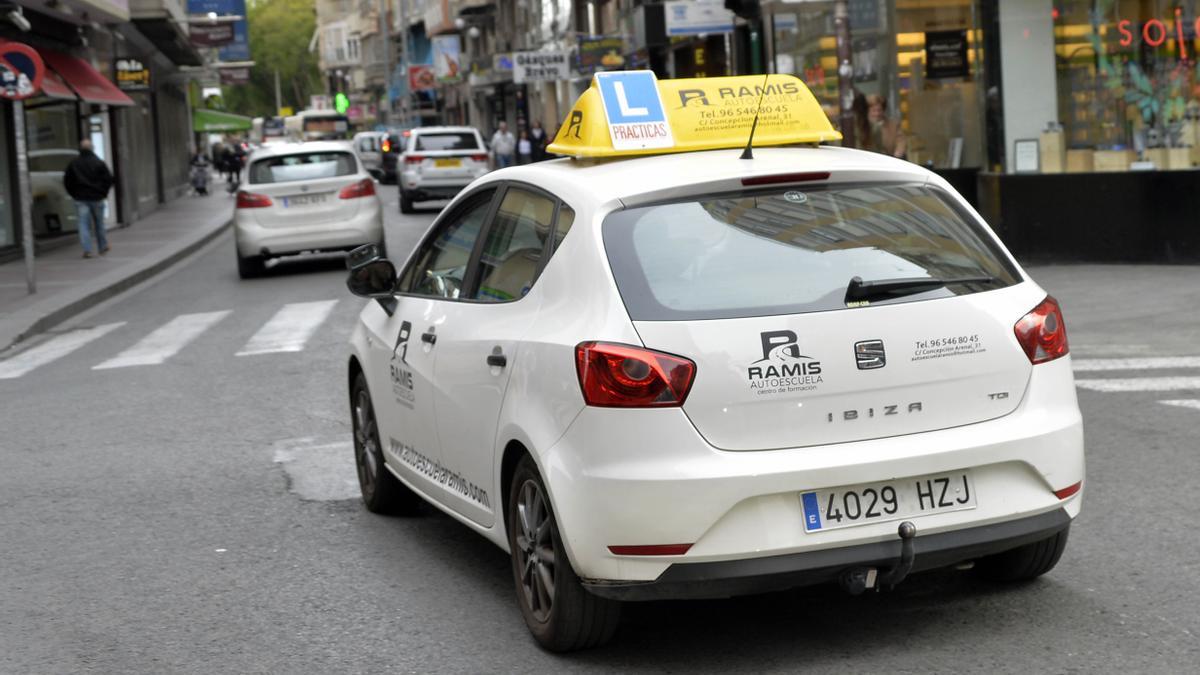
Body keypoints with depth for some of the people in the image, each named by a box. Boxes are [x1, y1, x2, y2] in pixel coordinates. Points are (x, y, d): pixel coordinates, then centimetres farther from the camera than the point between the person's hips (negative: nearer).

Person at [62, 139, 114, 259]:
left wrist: (74, 194, 13)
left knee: (84, 224, -2)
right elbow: (109, 179, -7)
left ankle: (87, 249, -12)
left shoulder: (73, 164, 1)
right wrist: (103, 192, 5)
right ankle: (102, 247, 21)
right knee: (99, 223, 13)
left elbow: (66, 181, 4)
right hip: (97, 198, 0)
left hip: (80, 199, 0)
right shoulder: (99, 163, -5)